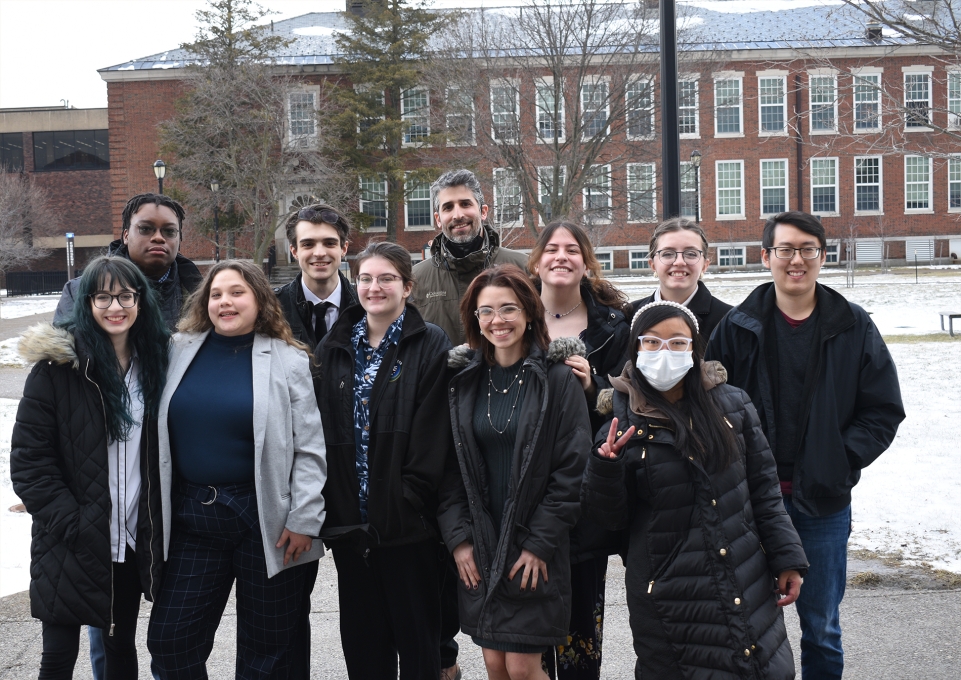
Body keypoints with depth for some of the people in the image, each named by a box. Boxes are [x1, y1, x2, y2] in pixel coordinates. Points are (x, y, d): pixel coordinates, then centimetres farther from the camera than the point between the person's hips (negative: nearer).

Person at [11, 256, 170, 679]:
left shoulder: (156, 362, 4)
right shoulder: (58, 366, -8)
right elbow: (28, 458, -10)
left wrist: (162, 524, 4)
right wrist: (71, 522, -15)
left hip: (135, 539, 4)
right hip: (71, 544, -3)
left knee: (122, 645, 16)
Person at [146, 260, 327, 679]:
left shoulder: (288, 361, -4)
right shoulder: (181, 351, 5)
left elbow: (309, 450, -6)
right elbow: (160, 434, 12)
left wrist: (303, 520, -10)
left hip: (264, 519, -3)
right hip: (191, 516, 3)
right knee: (169, 638, 8)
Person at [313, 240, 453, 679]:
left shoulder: (431, 346, -4)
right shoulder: (333, 349, 10)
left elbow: (434, 434, -10)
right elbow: (320, 432, 8)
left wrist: (409, 502, -16)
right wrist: (329, 506, 1)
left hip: (409, 525, -4)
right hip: (349, 524, 5)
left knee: (417, 643, 7)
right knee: (362, 644, 14)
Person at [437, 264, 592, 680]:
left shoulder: (558, 380, -6)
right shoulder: (462, 380, 5)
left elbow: (572, 470, -8)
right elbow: (449, 466, 5)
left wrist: (540, 543, -12)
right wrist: (458, 537, -3)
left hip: (536, 552, -3)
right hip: (479, 551, 4)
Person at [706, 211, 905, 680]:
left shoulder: (853, 328, 1)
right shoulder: (737, 327, 0)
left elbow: (884, 410, 2)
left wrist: (842, 460, -9)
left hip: (823, 501, 0)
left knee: (821, 627, 12)